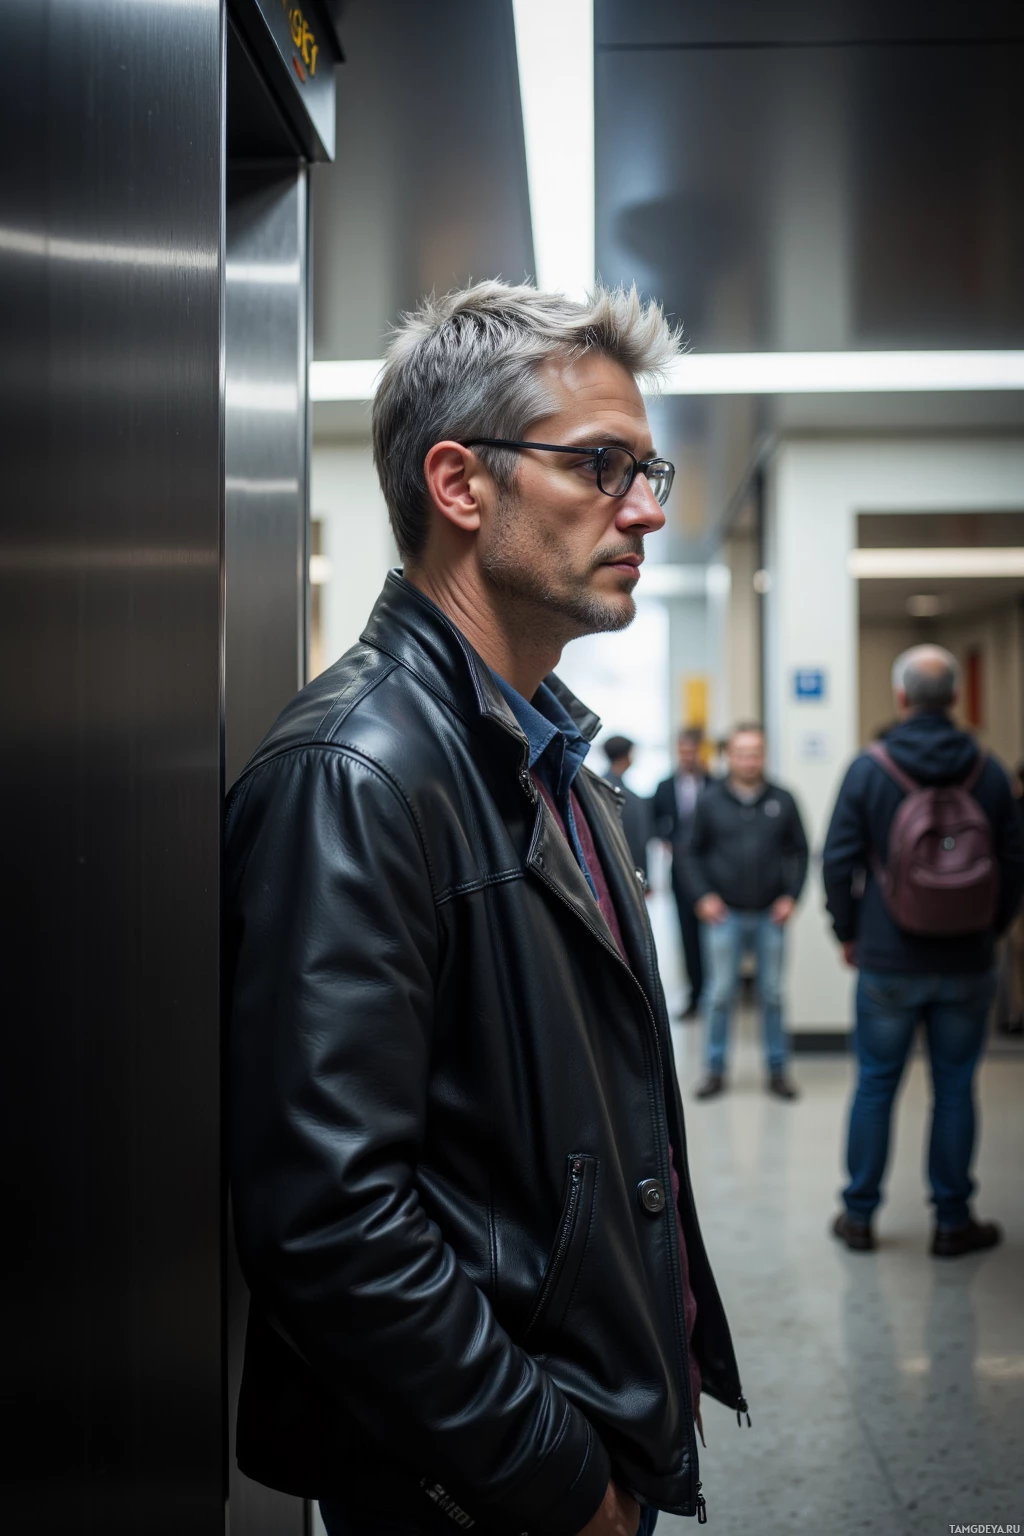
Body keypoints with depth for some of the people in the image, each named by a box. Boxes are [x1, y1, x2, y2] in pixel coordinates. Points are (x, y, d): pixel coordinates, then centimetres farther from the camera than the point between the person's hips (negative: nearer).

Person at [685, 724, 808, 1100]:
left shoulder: (782, 801, 3)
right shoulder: (710, 801, 2)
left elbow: (800, 851, 8)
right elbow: (694, 853, 7)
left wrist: (791, 895, -2)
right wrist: (702, 896, -4)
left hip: (770, 916, 1)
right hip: (723, 915, -1)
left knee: (773, 996, 7)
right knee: (721, 996, 2)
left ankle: (777, 1071, 17)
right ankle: (715, 1071, 13)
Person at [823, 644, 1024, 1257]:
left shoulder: (869, 768, -7)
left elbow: (839, 861, -6)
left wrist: (848, 932, 7)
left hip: (887, 960, -1)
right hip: (967, 964, 1)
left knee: (875, 1085, 9)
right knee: (955, 1087, 9)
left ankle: (859, 1216, 17)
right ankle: (953, 1220, 17)